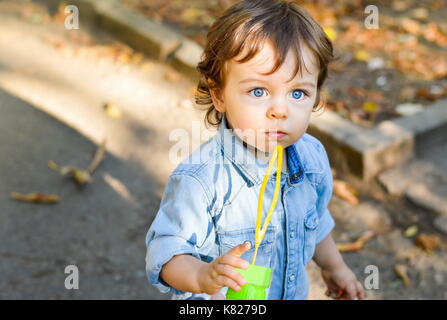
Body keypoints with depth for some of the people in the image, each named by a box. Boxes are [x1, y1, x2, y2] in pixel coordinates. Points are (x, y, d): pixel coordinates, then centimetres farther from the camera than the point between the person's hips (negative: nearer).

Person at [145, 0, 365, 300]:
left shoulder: (311, 155, -14)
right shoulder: (200, 180, -33)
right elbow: (165, 253, -30)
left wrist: (333, 266, 16)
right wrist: (203, 276, -47)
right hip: (217, 302, -5)